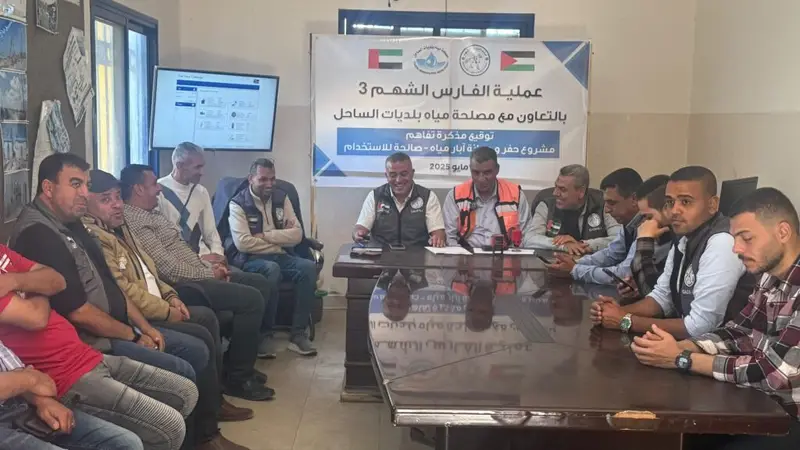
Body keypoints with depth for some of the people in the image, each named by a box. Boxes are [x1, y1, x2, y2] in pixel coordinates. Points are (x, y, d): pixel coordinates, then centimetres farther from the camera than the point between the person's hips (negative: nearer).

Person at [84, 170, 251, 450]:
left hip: (157, 308, 11)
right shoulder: (94, 237, -19)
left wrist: (170, 296, 8)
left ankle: (215, 400, 23)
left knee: (207, 316, 13)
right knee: (201, 338, -18)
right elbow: (123, 291, -24)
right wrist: (167, 311, -15)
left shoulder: (118, 227, 15)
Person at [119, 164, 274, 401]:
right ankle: (238, 377, -6)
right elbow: (168, 268, -23)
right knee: (251, 299, -18)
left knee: (256, 283, 15)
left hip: (194, 276, 11)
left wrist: (210, 266, 7)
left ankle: (239, 365, 18)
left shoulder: (149, 213, 17)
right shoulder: (136, 221, -17)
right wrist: (208, 274, -11)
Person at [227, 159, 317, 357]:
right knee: (271, 269, -37)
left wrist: (265, 236, -11)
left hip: (278, 256, 5)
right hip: (249, 259, -5)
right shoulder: (238, 204, -5)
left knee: (308, 267, -24)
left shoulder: (281, 198, 9)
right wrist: (280, 239, -9)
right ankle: (264, 333, -23)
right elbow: (243, 243, -18)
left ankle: (298, 333, -20)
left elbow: (297, 234, 0)